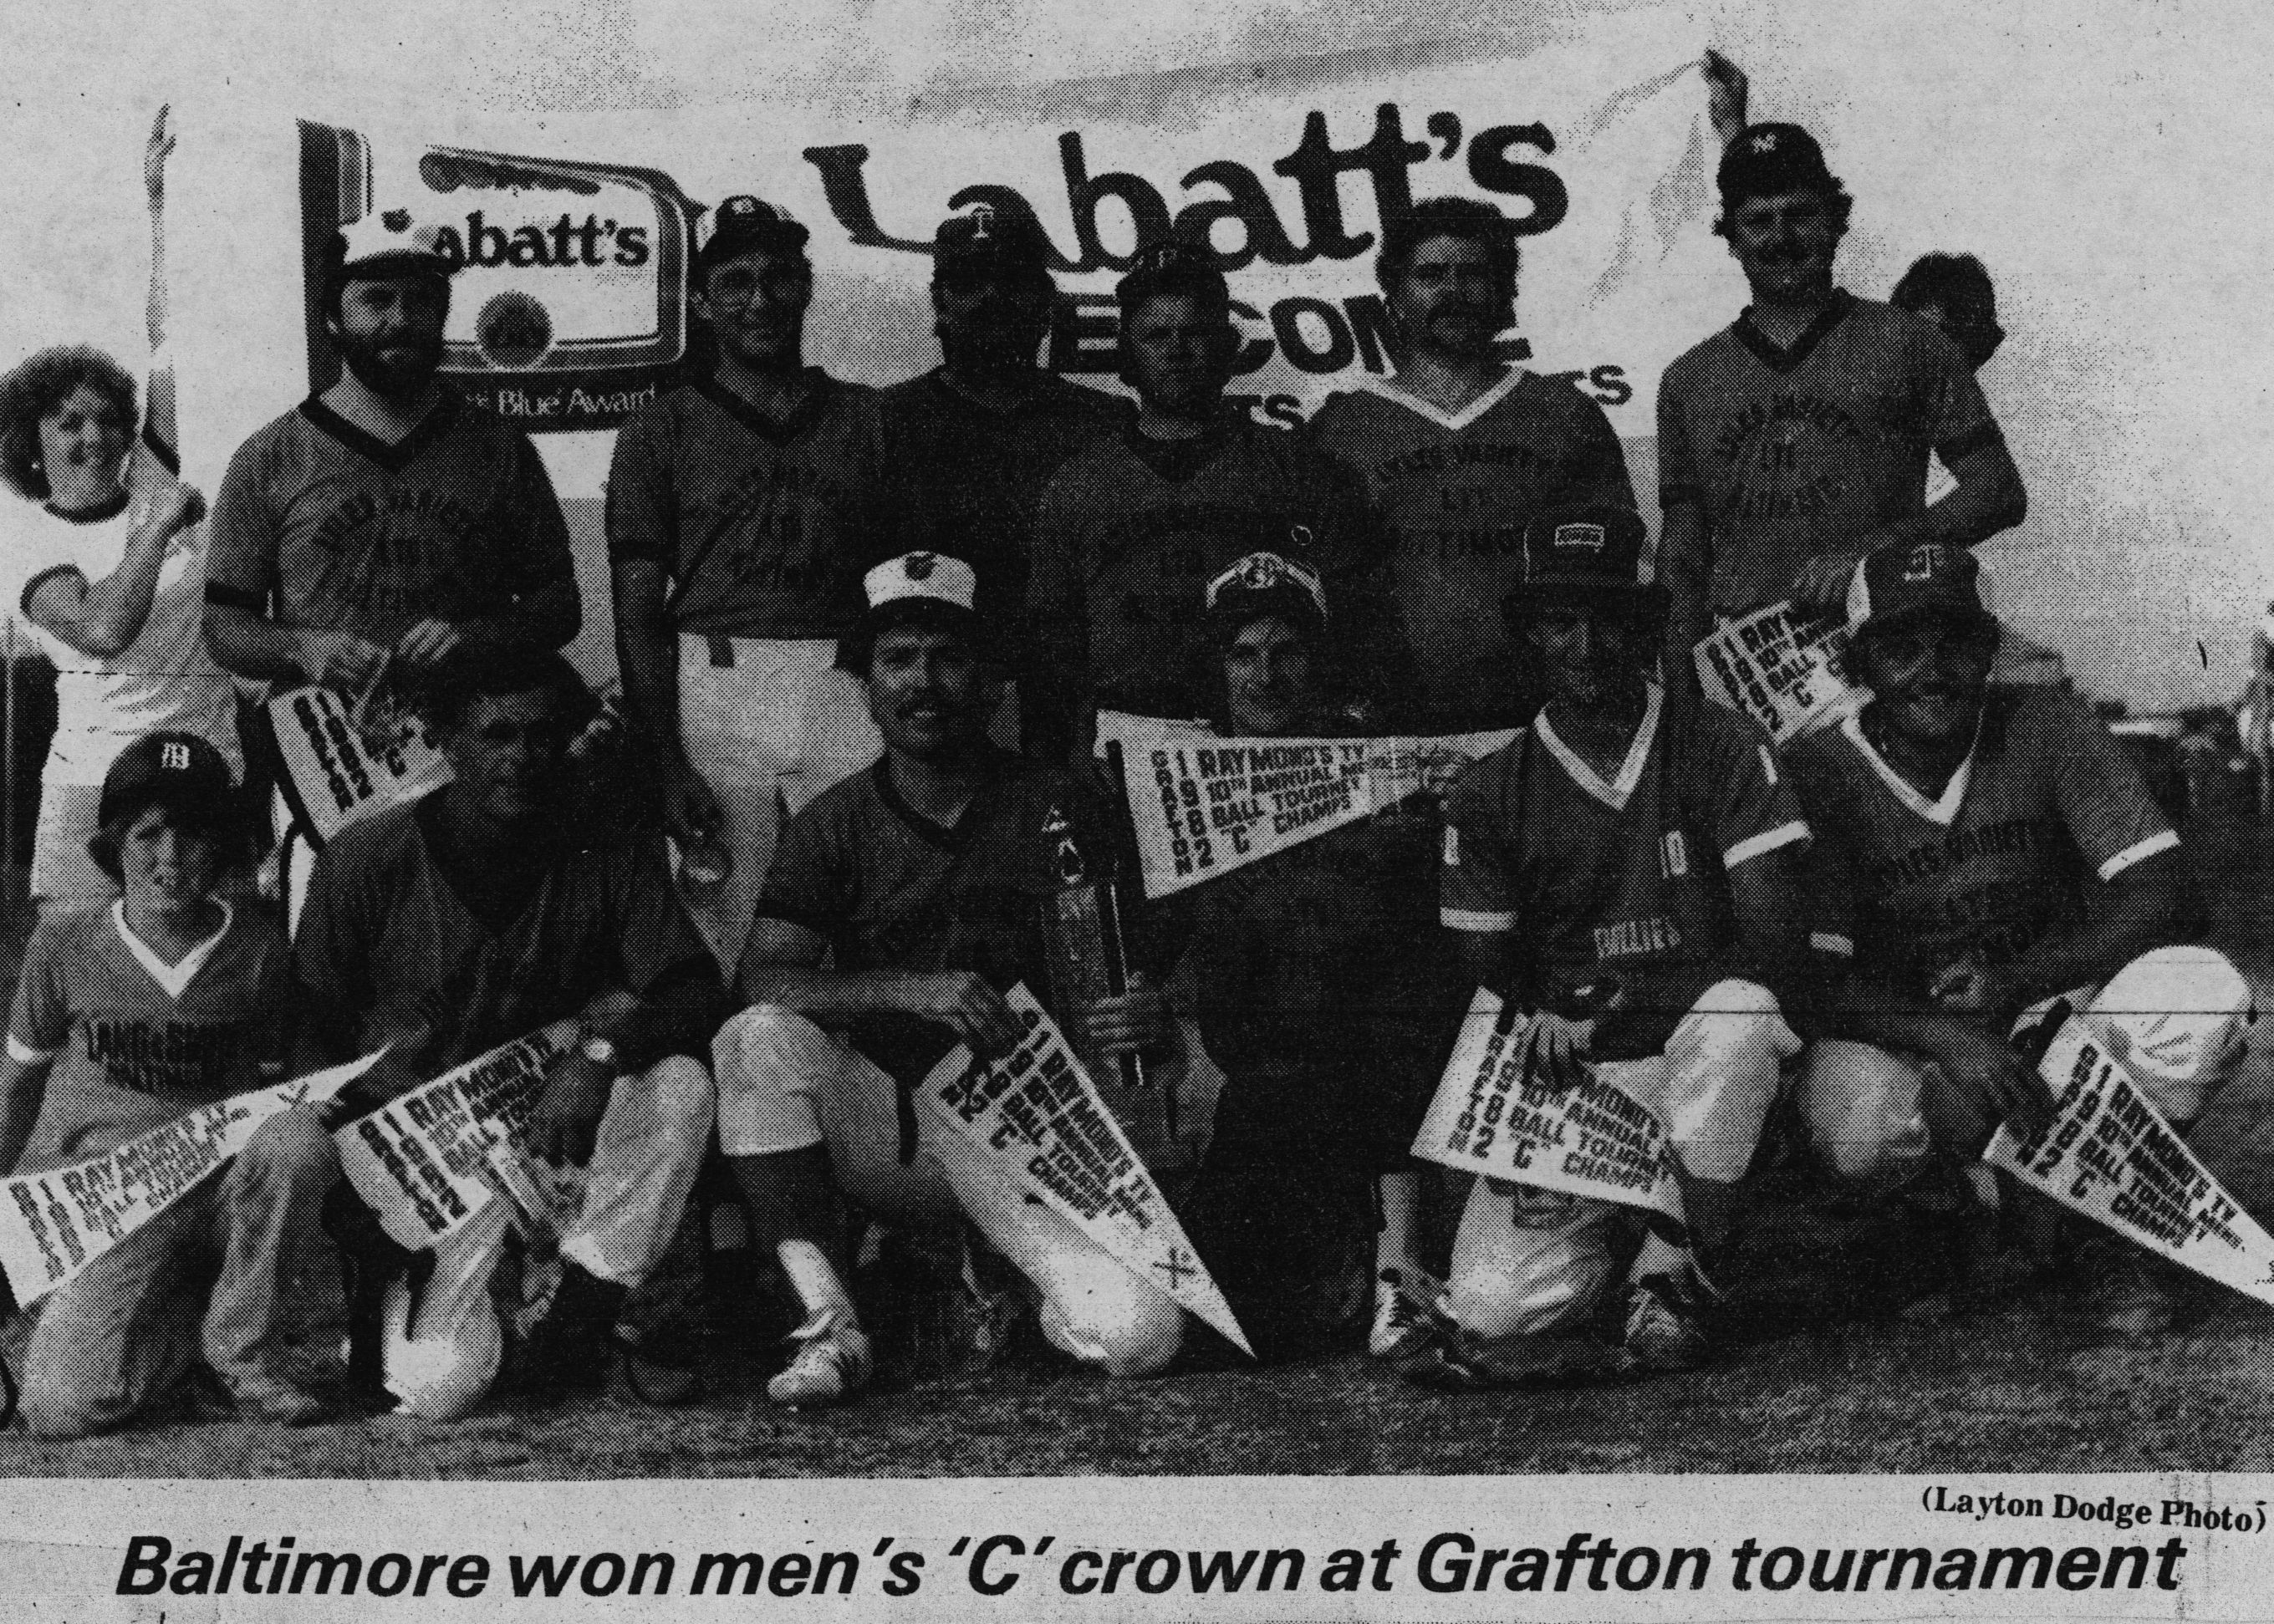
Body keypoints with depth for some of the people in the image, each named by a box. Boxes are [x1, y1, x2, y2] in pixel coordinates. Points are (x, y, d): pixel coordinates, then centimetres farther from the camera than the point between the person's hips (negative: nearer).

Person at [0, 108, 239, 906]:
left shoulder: (153, 477, 9)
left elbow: (166, 333, 7)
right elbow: (101, 628, -20)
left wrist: (159, 198, 6)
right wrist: (157, 527, -11)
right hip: (94, 779, -3)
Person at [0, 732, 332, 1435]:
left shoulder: (258, 947, 1)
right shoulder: (64, 942, 1)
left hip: (221, 1184, 1)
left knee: (297, 1136, -35)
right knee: (60, 1409, -23)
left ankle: (244, 1347, -11)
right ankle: (185, 1317, 11)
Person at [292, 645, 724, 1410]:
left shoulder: (609, 853, -1)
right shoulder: (364, 860, -6)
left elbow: (697, 993, -8)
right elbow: (309, 1038, -2)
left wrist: (602, 1050, -29)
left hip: (549, 1131, 3)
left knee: (679, 1082, -27)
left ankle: (579, 1318, -16)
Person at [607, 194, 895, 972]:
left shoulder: (868, 419, 14)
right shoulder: (662, 431, 10)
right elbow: (639, 611, 5)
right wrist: (667, 762, -5)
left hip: (850, 698, 1)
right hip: (715, 690, -1)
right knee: (722, 957, -3)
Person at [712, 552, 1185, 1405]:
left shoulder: (1057, 808, 4)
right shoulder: (832, 824, 4)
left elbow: (1113, 985, 4)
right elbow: (766, 984, -10)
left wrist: (1147, 1021, -22)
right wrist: (918, 991, -25)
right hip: (883, 1129, 1)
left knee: (1140, 1337, -23)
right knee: (757, 1040, -29)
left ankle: (1014, 1279, 13)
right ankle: (830, 1325, -22)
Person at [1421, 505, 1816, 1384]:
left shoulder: (1722, 750, 0)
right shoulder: (1490, 794, 6)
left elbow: (1775, 945, -9)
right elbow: (1488, 990, 6)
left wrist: (1609, 1006, -18)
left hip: (1702, 1063, 0)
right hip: (1567, 1083, 0)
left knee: (1738, 1014, -37)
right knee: (1493, 1308, -23)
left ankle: (1673, 1281, -18)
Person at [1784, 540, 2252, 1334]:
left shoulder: (2047, 726, -7)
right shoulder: (1818, 774, -10)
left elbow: (2155, 897, -13)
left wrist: (2013, 982, -29)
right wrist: (1946, 1037, -35)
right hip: (1906, 1035, -1)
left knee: (2203, 996, -28)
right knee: (1858, 1119, -36)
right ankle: (1957, 1209, 2)